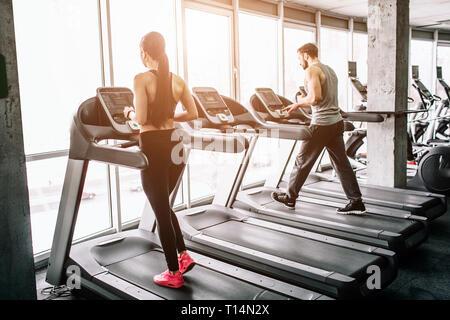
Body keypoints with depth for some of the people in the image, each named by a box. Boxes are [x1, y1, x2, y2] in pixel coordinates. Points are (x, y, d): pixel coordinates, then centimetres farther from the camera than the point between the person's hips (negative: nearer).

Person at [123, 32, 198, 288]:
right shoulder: (177, 80, 6)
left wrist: (129, 113, 5)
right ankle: (184, 255, 24)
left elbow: (141, 119, -17)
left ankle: (174, 273, 17)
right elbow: (193, 114, 6)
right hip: (175, 145, 6)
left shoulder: (142, 79, -11)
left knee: (161, 210, 6)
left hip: (154, 148, -6)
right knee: (164, 205, 25)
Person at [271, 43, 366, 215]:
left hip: (321, 124, -9)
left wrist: (301, 100, -2)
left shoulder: (312, 70, -10)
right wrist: (298, 105, 23)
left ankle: (289, 197, 19)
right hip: (336, 122, 9)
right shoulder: (329, 70, 20)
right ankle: (356, 202, 8)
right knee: (341, 163, 8)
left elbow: (315, 98, -22)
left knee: (303, 161, 5)